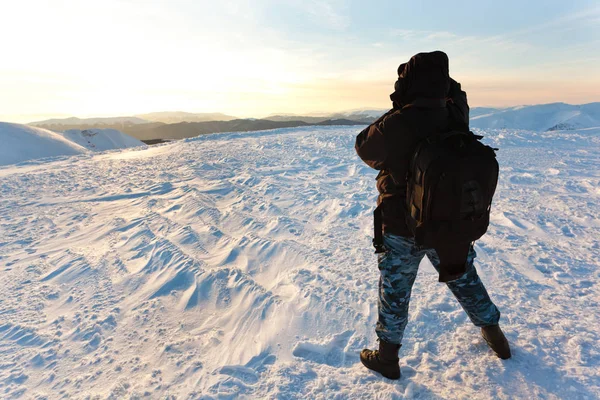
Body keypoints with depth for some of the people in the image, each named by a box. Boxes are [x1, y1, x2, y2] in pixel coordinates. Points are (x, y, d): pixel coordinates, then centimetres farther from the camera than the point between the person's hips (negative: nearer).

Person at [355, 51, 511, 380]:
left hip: (402, 229, -4)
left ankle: (387, 358, 29)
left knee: (394, 291, 13)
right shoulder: (456, 116, -8)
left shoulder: (396, 124, -25)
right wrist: (438, 75, 9)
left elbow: (364, 148, -6)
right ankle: (494, 336, 46)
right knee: (464, 279, 26)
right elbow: (456, 96, 16)